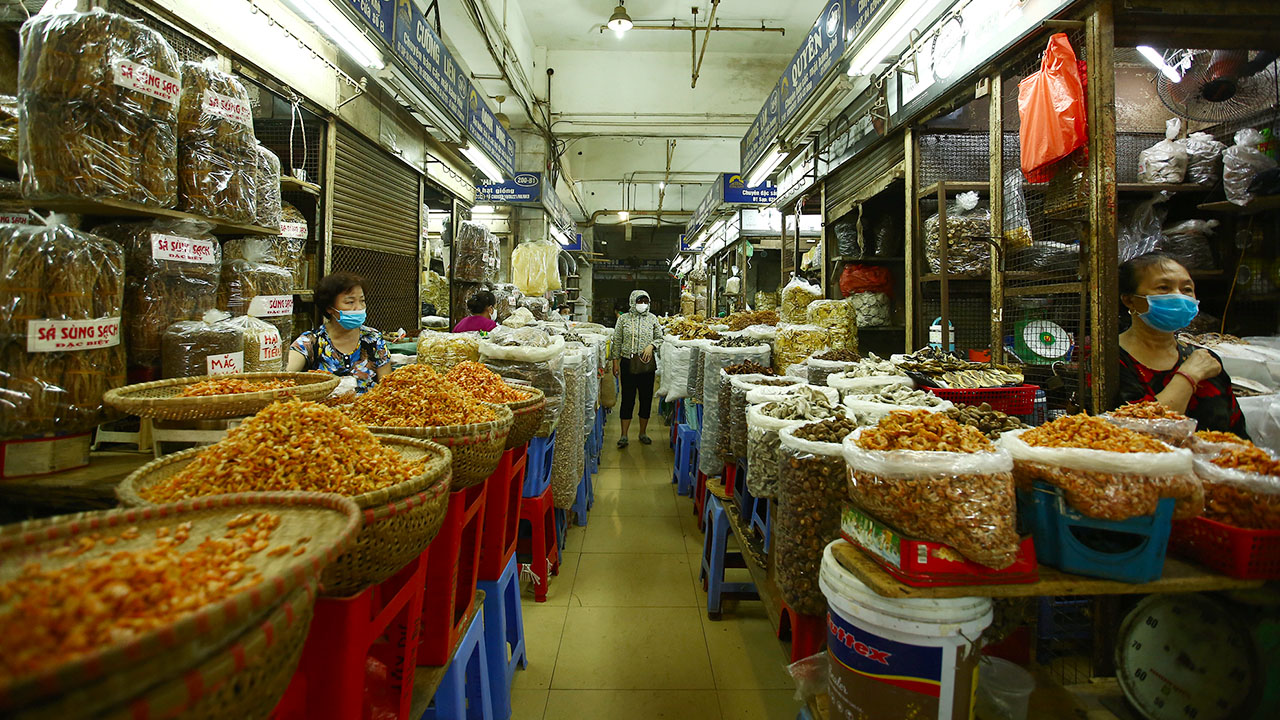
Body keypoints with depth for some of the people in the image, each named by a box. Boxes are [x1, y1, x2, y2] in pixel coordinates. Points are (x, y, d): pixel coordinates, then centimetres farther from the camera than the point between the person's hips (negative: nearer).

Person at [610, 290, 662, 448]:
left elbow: (660, 338, 12)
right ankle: (624, 435, 7)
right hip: (628, 363, -2)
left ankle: (643, 433, 22)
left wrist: (651, 346, -8)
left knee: (646, 398, 8)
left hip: (647, 364, 2)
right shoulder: (623, 319, 4)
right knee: (628, 399, 0)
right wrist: (616, 361, -1)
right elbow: (617, 341, 4)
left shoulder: (652, 318, 8)